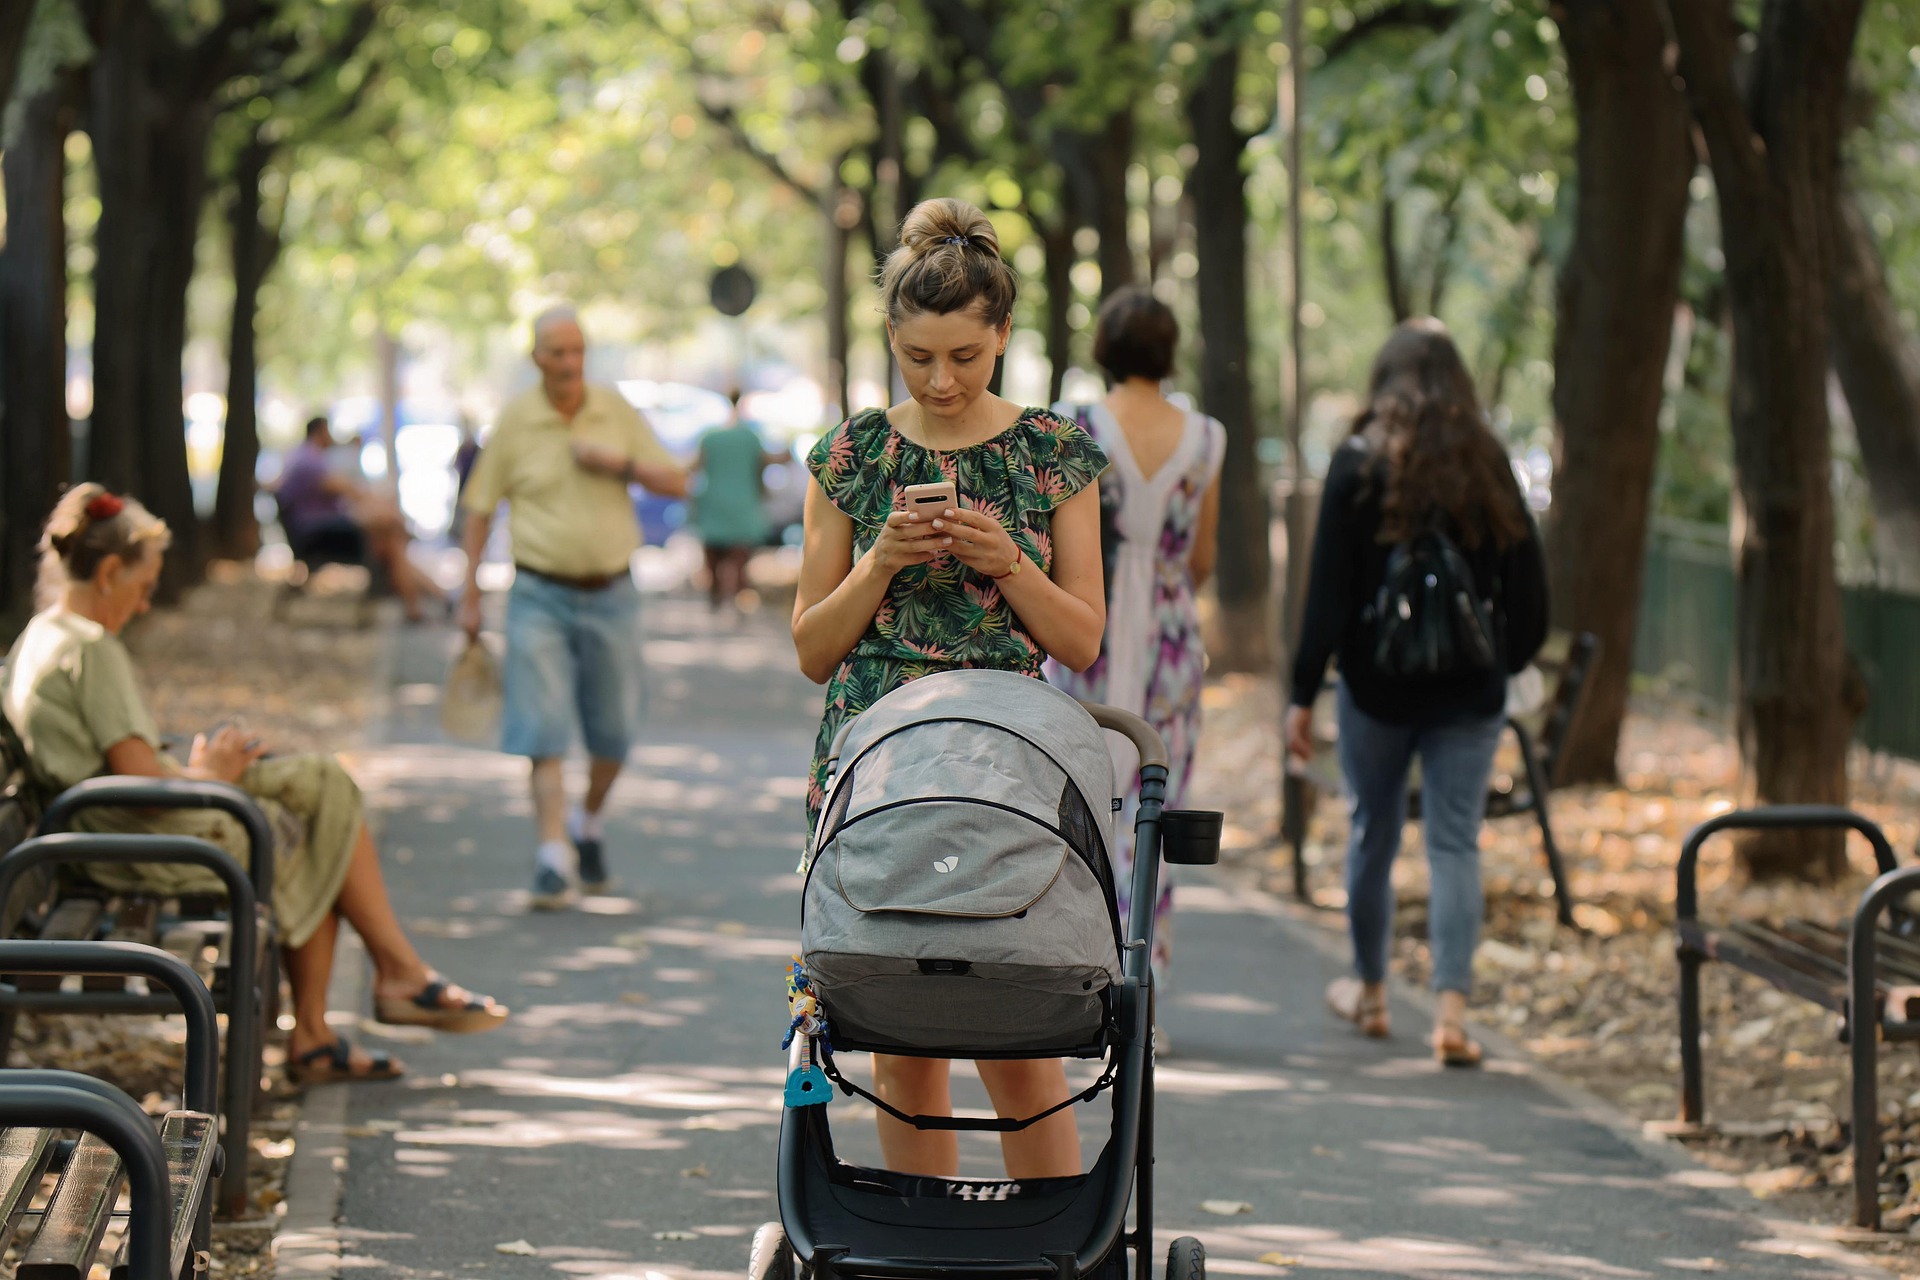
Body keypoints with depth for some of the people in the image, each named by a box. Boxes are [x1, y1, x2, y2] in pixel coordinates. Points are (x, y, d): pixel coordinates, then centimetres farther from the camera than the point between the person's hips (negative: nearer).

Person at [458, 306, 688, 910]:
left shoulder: (617, 411, 4)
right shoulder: (514, 421, -1)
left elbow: (675, 482, 6)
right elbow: (478, 511, 4)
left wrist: (619, 463, -12)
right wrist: (469, 596, 1)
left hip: (611, 595, 2)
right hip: (540, 594, -2)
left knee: (614, 734, 8)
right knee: (543, 731, -12)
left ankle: (587, 821, 34)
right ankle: (553, 857, -14)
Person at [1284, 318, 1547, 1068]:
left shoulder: (1359, 464, -6)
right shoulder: (1488, 466, 0)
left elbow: (1328, 590, -8)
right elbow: (1526, 583, 5)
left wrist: (1304, 692, -5)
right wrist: (1505, 662, 20)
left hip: (1378, 683, -1)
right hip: (1470, 693, 1)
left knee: (1373, 835, 15)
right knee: (1456, 844, 1)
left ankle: (1370, 990, 29)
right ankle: (1452, 1006, -12)